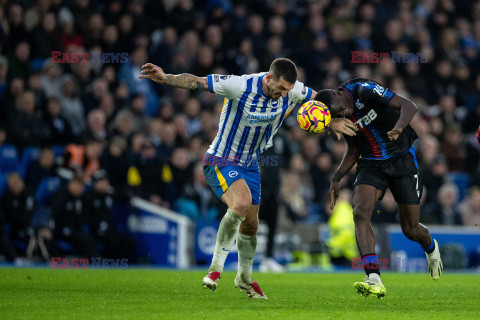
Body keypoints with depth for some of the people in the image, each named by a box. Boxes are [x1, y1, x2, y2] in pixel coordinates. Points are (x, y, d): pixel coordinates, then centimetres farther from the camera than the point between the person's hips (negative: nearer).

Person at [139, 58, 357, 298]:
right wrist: (165, 78, -38)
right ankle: (216, 267, -20)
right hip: (221, 160, -6)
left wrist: (332, 122, -7)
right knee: (242, 201, -32)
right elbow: (196, 82, -25)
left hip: (249, 165, 6)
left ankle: (245, 277, 38)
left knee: (250, 225, 12)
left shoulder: (291, 91, -11)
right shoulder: (240, 86, -28)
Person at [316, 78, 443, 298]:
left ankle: (431, 248, 42)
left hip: (403, 158, -4)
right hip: (371, 164, 4)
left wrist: (399, 127, -48)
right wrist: (337, 178, 2)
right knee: (360, 214, -23)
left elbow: (409, 106, -28)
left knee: (410, 230, 2)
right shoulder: (341, 117, -2)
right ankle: (374, 280, -33)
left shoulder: (365, 91, -21)